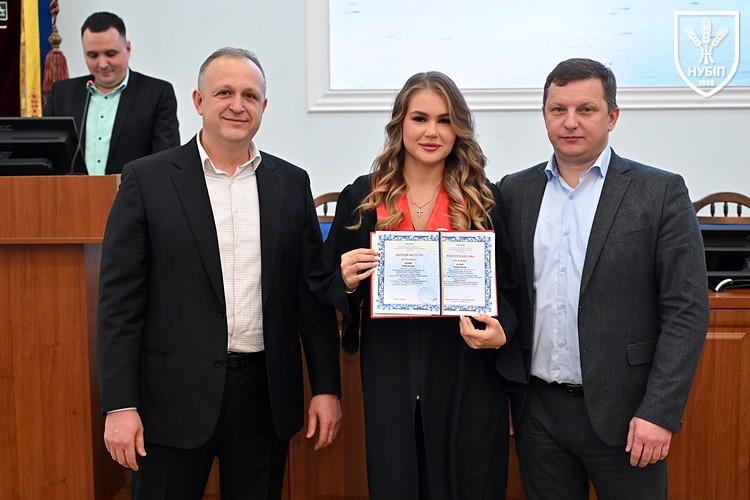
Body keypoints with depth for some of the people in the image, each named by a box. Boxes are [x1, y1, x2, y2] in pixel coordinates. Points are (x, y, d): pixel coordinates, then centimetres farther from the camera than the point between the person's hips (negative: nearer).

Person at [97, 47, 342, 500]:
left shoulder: (292, 184, 6)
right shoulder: (147, 180, -3)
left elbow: (312, 293, 8)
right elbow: (120, 299, -5)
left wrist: (327, 387, 5)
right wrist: (120, 404, -9)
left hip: (265, 392, 3)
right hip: (175, 394, -2)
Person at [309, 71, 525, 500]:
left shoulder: (484, 199, 0)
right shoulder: (362, 196, 1)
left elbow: (509, 286, 5)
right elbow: (325, 283, 9)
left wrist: (500, 333, -14)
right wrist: (347, 281, -13)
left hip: (467, 373, 0)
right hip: (390, 373, 0)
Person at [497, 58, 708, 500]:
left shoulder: (661, 193, -5)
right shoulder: (515, 192, 5)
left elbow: (687, 310, -8)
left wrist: (659, 412, -13)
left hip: (624, 411, -3)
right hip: (539, 409, 3)